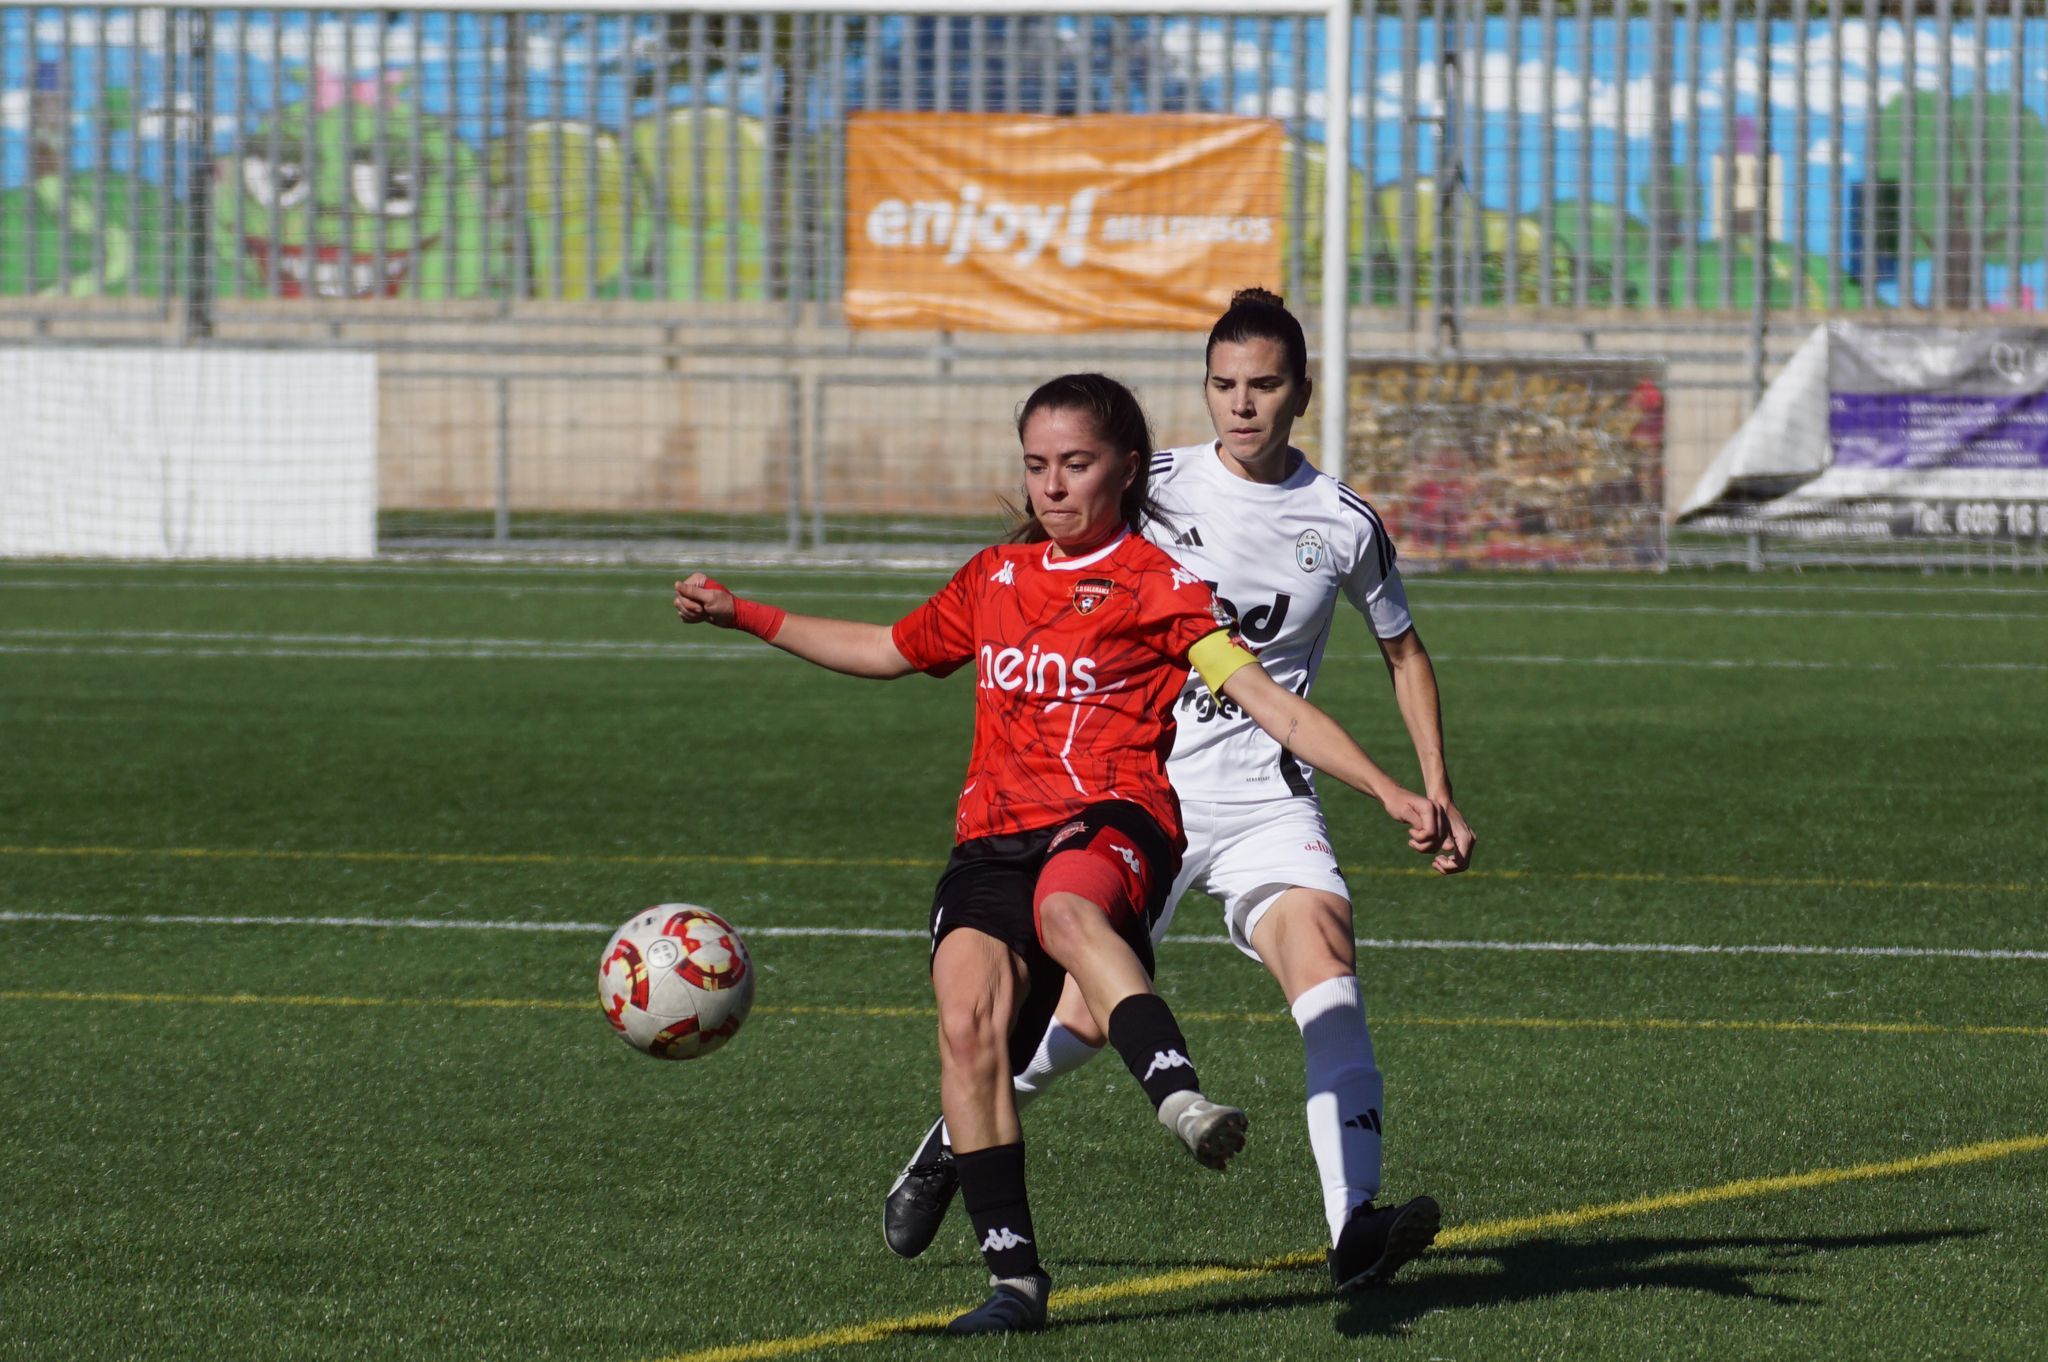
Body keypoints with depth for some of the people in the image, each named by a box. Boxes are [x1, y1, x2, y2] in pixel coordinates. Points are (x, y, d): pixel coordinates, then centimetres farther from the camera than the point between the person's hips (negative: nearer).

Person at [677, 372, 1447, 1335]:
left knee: (1068, 911, -41)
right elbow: (890, 651, 38)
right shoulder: (995, 578, 22)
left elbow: (1268, 702, -2)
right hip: (994, 836, 5)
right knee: (967, 1021, -22)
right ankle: (1013, 1272, -18)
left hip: (1114, 821, -5)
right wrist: (743, 615, 37)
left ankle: (1181, 1100, -62)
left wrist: (1391, 794, -12)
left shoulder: (1158, 586, 6)